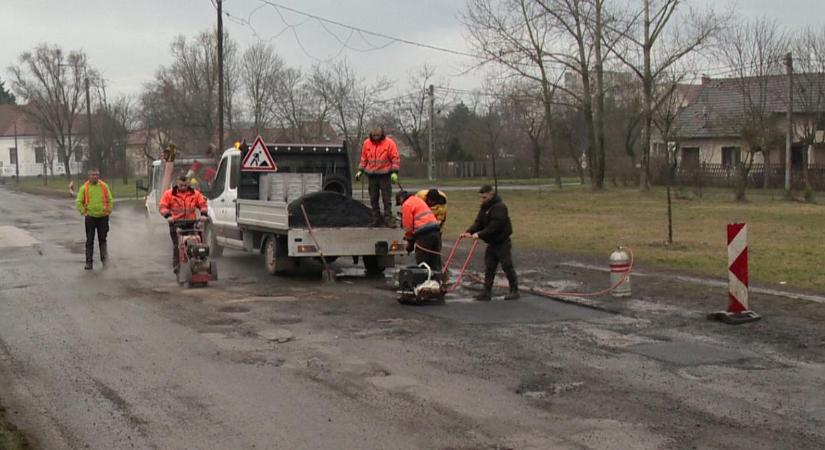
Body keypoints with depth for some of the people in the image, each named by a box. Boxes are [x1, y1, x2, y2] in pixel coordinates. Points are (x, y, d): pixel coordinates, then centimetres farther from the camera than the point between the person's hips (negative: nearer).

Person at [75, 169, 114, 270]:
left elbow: (110, 200, 11)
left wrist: (108, 211, 2)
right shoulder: (84, 188, 2)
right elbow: (78, 202, 4)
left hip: (103, 217, 1)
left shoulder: (104, 186, 5)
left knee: (102, 239, 5)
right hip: (90, 217, -1)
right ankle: (89, 262, 5)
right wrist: (84, 212, -5)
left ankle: (104, 258, 14)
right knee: (89, 240, 2)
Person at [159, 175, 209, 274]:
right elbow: (163, 206, 3)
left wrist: (204, 214, -5)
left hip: (191, 222, 2)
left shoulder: (195, 193, 12)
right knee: (177, 245, -6)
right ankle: (177, 266, -1)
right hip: (176, 223, -2)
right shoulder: (169, 194, 6)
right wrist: (168, 215, -13)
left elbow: (202, 204, 12)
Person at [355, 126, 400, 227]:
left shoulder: (389, 143, -6)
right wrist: (360, 170, 9)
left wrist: (394, 172, -13)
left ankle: (388, 219, 1)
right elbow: (363, 158, 15)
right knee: (373, 199, 7)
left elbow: (395, 158, -6)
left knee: (386, 198, -3)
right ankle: (376, 219, 15)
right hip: (371, 175, 4)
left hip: (384, 175, -4)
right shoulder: (367, 143, 5)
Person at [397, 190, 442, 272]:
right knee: (435, 263, 11)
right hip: (435, 231, 8)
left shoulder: (406, 205, 1)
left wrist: (410, 242, 10)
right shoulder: (419, 200, 28)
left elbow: (408, 226, -2)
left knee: (421, 262, -1)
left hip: (424, 234, -8)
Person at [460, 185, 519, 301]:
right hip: (492, 243, 8)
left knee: (507, 267, -1)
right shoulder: (484, 207, 8)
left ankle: (514, 291, 9)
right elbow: (478, 222, 2)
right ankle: (487, 293, 8)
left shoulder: (500, 207, -19)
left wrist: (480, 234, -33)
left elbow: (494, 226, -28)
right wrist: (469, 231, -16)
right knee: (489, 268, 6)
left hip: (502, 243, -8)